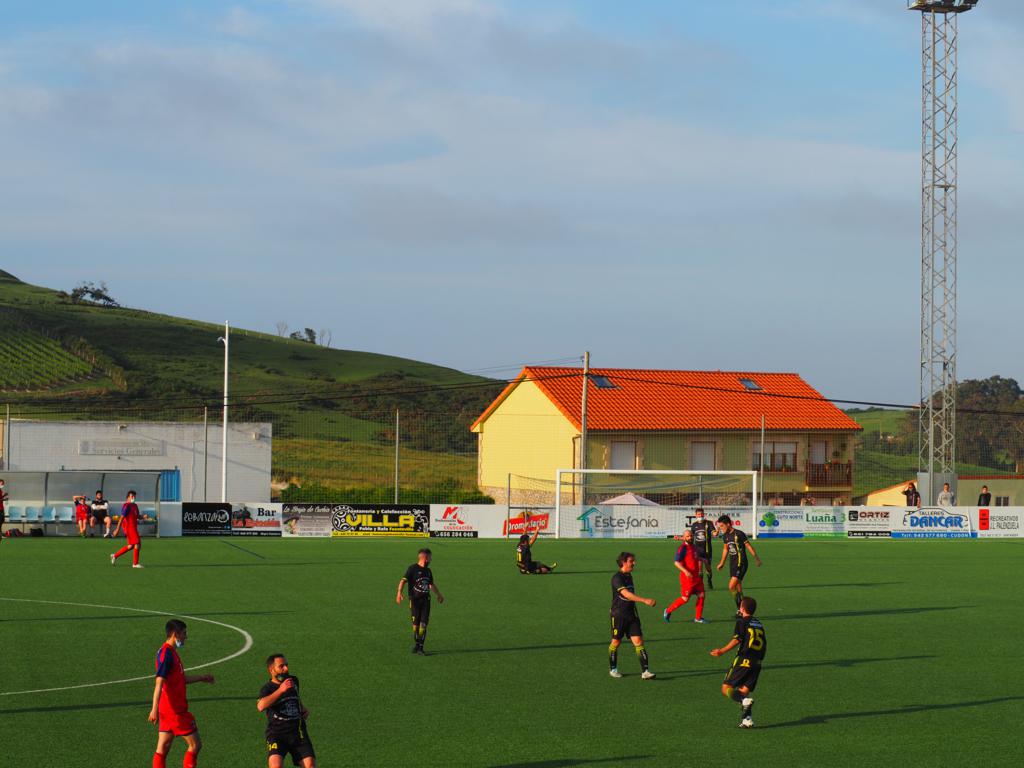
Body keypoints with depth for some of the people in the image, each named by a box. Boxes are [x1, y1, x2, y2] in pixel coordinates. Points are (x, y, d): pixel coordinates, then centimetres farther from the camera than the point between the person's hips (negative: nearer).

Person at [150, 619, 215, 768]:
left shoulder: (170, 652, 15)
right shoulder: (167, 654, -17)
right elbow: (159, 683, -25)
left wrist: (201, 678, 35)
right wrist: (154, 709, -31)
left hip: (167, 710, 10)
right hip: (175, 710, -10)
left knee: (162, 749, 7)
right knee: (195, 744, -2)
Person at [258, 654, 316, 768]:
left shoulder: (294, 681, 13)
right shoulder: (268, 688, -4)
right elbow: (261, 706, -28)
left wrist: (303, 709, 20)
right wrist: (280, 690, -28)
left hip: (298, 733, 5)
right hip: (277, 733, -5)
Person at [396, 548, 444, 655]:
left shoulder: (428, 571, 14)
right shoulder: (412, 569, -7)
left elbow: (431, 584, 31)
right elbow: (403, 580, -16)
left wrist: (439, 594, 43)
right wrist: (399, 593, -31)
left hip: (426, 599, 5)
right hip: (414, 600, -5)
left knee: (423, 623, -3)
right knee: (415, 623, 1)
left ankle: (420, 647, -1)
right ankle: (417, 644, 17)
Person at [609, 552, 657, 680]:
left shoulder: (629, 575, 10)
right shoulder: (617, 578, -17)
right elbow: (626, 594, -31)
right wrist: (645, 600, -38)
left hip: (631, 614, 6)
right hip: (618, 615, -6)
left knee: (638, 641, -4)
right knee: (616, 642, 8)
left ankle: (645, 671, -10)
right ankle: (613, 669, 25)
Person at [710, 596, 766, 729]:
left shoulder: (742, 621, 0)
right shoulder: (759, 623, 20)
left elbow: (737, 639, -12)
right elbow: (764, 644, 18)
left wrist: (722, 651, -6)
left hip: (743, 659, -6)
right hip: (757, 662, 6)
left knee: (726, 689, -4)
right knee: (744, 691, 7)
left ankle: (745, 700, -30)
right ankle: (747, 719, -10)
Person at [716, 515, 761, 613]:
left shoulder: (739, 534, -15)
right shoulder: (725, 536, 7)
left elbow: (749, 546, -8)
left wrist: (757, 558, -3)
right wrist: (722, 563, 30)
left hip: (741, 564, -8)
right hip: (732, 564, 8)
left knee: (731, 587, -16)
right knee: (738, 589, 10)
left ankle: (740, 609, -9)